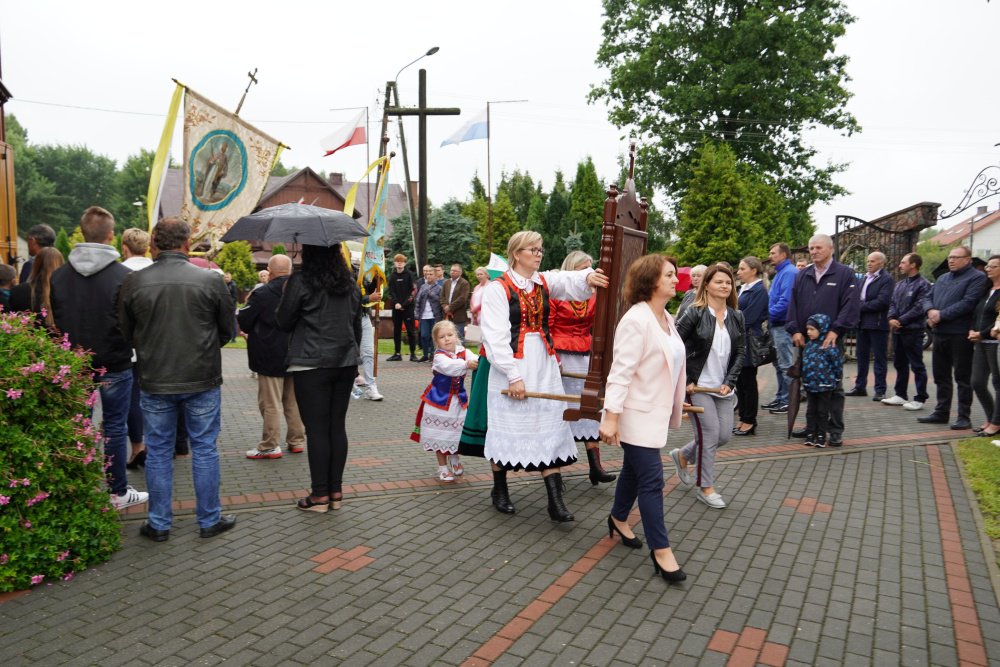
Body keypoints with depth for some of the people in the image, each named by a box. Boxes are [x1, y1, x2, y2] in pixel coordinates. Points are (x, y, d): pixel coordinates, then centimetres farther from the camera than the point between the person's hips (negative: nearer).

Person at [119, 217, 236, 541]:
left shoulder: (134, 282, -6)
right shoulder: (210, 280, -10)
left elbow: (126, 332, 5)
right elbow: (228, 329, 0)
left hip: (154, 381, 2)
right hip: (202, 380, -1)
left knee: (158, 452, 13)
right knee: (204, 450, 10)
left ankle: (158, 524, 23)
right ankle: (210, 520, 19)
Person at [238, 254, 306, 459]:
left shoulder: (262, 294, -15)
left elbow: (243, 322, -9)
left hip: (270, 357, -5)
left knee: (271, 403, 2)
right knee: (294, 401, 15)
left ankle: (270, 446, 7)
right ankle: (297, 441, 21)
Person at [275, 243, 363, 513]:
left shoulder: (300, 281, -8)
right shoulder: (351, 285, 10)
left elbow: (284, 322, -1)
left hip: (311, 365, -5)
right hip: (346, 363, 5)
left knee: (316, 429, 1)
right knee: (338, 426, 10)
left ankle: (320, 495, 8)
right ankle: (336, 491, 16)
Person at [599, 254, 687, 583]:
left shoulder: (667, 319, 9)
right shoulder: (636, 319, -20)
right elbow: (621, 371, -23)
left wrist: (675, 403, 19)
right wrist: (611, 416, -25)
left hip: (657, 411, 9)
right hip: (637, 413, -9)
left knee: (635, 470, 22)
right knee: (652, 480, -5)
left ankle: (618, 519, 42)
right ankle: (661, 550, 6)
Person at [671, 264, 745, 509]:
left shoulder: (736, 317, 6)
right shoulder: (695, 313, -10)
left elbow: (741, 352, 7)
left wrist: (729, 382, -3)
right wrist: (685, 380, -12)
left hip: (723, 387, 6)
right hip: (699, 386, -6)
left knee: (724, 435, 6)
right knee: (711, 433, -5)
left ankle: (683, 456, 32)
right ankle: (705, 487, 11)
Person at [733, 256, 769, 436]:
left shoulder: (759, 290, -12)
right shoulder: (743, 288, 15)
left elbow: (747, 318, -17)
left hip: (750, 340, -9)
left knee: (748, 381, -1)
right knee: (740, 381, 11)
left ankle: (749, 421, 8)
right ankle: (743, 419, 19)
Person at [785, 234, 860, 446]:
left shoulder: (845, 274, 0)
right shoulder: (802, 275, 13)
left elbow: (850, 306, -8)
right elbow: (793, 304, 10)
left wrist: (835, 331, -16)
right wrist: (795, 330, -2)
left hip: (831, 340, -4)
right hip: (805, 340, 4)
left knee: (833, 386, 2)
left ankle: (836, 430, 10)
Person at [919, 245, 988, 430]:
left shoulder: (977, 278, -5)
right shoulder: (943, 278, 19)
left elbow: (968, 303, -17)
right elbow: (928, 297, 15)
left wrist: (941, 315, -16)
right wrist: (930, 310, -7)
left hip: (960, 334, -7)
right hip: (939, 333, 7)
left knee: (962, 377, -1)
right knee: (941, 375, 13)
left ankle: (964, 417, 6)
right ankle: (941, 413, 22)